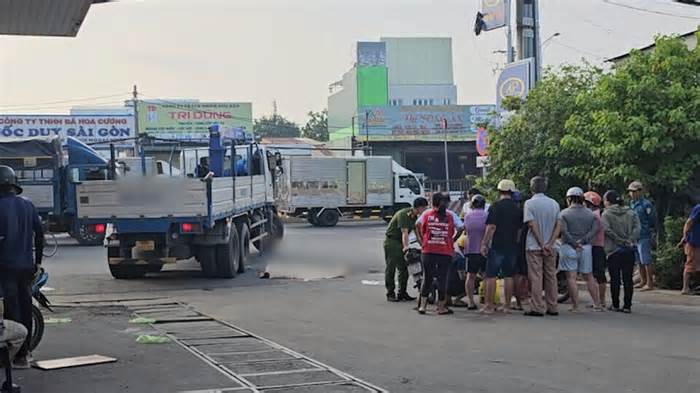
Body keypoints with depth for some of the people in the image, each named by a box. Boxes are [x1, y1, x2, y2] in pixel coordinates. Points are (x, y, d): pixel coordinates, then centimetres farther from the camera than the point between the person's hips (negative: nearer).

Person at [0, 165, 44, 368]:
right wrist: (37, 260, 17)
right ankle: (25, 350, 22)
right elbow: (39, 233, 10)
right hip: (27, 266, 6)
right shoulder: (27, 205, 7)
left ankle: (19, 356, -4)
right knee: (26, 308, 13)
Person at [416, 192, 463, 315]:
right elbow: (461, 228, -2)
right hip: (445, 252, -1)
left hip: (428, 251, 1)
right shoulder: (451, 215, 0)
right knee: (442, 279, 6)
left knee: (427, 277, 11)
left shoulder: (426, 214, 3)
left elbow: (418, 226, 6)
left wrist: (422, 240, 14)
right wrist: (453, 240, 7)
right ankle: (441, 307, 10)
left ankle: (422, 305, 9)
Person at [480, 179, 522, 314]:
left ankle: (489, 305, -1)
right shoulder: (517, 208, 10)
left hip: (496, 246, -5)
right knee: (508, 276, 9)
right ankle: (507, 305, 11)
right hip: (512, 246, 6)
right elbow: (519, 229, 15)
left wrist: (484, 243, -9)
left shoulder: (496, 206, -8)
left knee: (491, 276, -1)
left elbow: (491, 227, -14)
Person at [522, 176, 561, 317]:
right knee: (551, 277, 10)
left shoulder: (530, 203, -7)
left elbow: (533, 225, -13)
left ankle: (537, 308, -4)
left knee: (536, 277, -2)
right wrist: (549, 244, -7)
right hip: (550, 247, 5)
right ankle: (552, 308, 14)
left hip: (534, 247, -5)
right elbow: (558, 226, 1)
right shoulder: (554, 203, 9)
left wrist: (542, 244, -12)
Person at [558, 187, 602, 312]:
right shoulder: (590, 214, 9)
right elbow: (595, 229, -4)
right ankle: (597, 304, 12)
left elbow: (563, 230, -15)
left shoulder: (564, 213, -3)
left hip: (569, 248, -4)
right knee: (589, 277, 13)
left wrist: (574, 244, -12)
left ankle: (575, 306, -5)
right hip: (586, 248, 4)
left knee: (571, 277, -3)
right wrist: (583, 241, -10)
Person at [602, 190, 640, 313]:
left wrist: (622, 241, -13)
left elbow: (608, 230, -15)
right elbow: (637, 228, -3)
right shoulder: (631, 213, 10)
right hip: (630, 250, 3)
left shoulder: (606, 214, -1)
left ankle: (615, 305, 8)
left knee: (615, 279, 5)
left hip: (613, 250, -3)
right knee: (628, 279, 5)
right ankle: (627, 306, 5)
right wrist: (629, 241, -11)